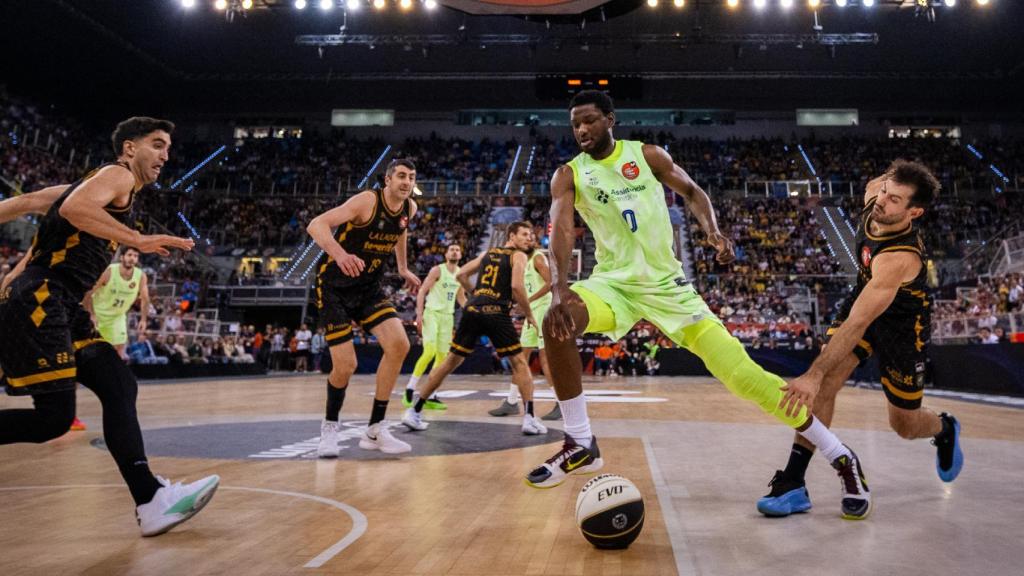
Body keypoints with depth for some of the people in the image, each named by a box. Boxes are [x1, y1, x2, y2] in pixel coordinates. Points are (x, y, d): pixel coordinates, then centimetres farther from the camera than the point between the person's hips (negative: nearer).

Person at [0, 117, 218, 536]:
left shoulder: (99, 184, 26)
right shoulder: (118, 174, -2)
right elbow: (73, 207, -23)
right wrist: (140, 241, -27)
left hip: (60, 308, 10)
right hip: (38, 303, -10)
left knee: (120, 387, -2)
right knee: (54, 418, -12)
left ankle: (152, 502, -8)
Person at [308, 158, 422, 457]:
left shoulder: (409, 208, 0)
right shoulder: (367, 201, -21)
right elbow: (316, 225, -32)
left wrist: (403, 269, 29)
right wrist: (339, 254, -50)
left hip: (369, 287, 6)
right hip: (335, 286, -6)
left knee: (399, 345, -12)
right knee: (345, 366, -10)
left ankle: (375, 429, -1)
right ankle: (329, 427, 20)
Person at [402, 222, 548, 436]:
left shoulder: (487, 253, 24)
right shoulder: (518, 256, 5)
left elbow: (461, 275, 22)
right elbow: (516, 286, -9)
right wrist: (529, 315, 1)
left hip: (472, 311, 5)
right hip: (497, 313, -5)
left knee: (450, 362, 12)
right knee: (519, 364, 7)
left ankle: (414, 412, 14)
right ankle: (529, 419, -3)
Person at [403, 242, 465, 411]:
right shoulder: (437, 270, -8)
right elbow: (422, 291, -9)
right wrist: (419, 314, -17)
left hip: (448, 316, 7)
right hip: (432, 313, -6)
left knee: (442, 356, 3)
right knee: (430, 351, -19)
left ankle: (431, 397, 8)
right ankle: (409, 390, -10)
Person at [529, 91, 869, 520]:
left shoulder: (646, 155, 0)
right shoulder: (569, 174, -1)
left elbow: (691, 191, 10)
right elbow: (561, 229, -16)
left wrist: (712, 230, -12)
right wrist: (559, 288, -35)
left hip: (665, 283, -1)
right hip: (614, 282, 1)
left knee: (740, 372, -9)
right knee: (558, 323, -32)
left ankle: (839, 456, 6)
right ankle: (581, 445, -16)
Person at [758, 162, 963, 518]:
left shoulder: (901, 258, -38)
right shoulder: (873, 196, -19)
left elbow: (857, 324, -44)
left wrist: (814, 373, -48)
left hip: (903, 324, -6)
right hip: (865, 299, 6)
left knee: (904, 426, 7)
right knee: (824, 386, -16)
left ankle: (944, 429, 46)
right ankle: (792, 485, -15)